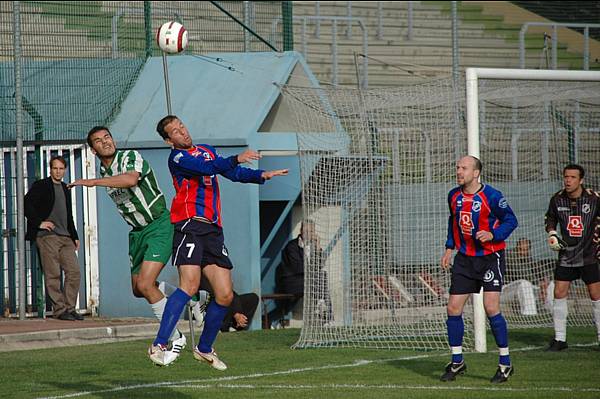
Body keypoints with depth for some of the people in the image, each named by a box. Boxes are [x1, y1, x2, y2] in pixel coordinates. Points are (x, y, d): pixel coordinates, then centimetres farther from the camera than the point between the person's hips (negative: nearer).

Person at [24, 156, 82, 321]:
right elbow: (26, 203, -10)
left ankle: (70, 308, 4)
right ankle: (59, 310, -5)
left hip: (65, 238, 6)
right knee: (53, 275, -7)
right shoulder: (41, 186, 1)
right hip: (47, 236, -6)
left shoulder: (65, 189, 21)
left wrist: (75, 236, 22)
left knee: (74, 272, -2)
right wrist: (39, 222, -13)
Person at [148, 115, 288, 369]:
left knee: (225, 295, 3)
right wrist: (236, 159, -30)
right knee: (190, 285, -22)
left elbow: (233, 173, 24)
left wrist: (261, 175, 8)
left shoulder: (207, 150, 23)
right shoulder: (177, 158, -2)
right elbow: (207, 168, -19)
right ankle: (159, 346, -22)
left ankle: (204, 348, 20)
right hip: (190, 225, -7)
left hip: (213, 230, 7)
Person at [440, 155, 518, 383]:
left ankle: (505, 364, -2)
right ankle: (457, 362, 15)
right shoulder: (453, 196, 4)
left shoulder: (491, 196, -14)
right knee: (453, 308, 0)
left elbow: (511, 221, -7)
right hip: (465, 258, 6)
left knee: (491, 307, -14)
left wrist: (493, 235, -23)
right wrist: (449, 247, 15)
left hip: (491, 257, -6)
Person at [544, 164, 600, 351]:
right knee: (559, 294, -2)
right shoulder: (557, 199, -2)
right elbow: (550, 218, 16)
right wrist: (552, 233, -2)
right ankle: (559, 339, 7)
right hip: (566, 254, 3)